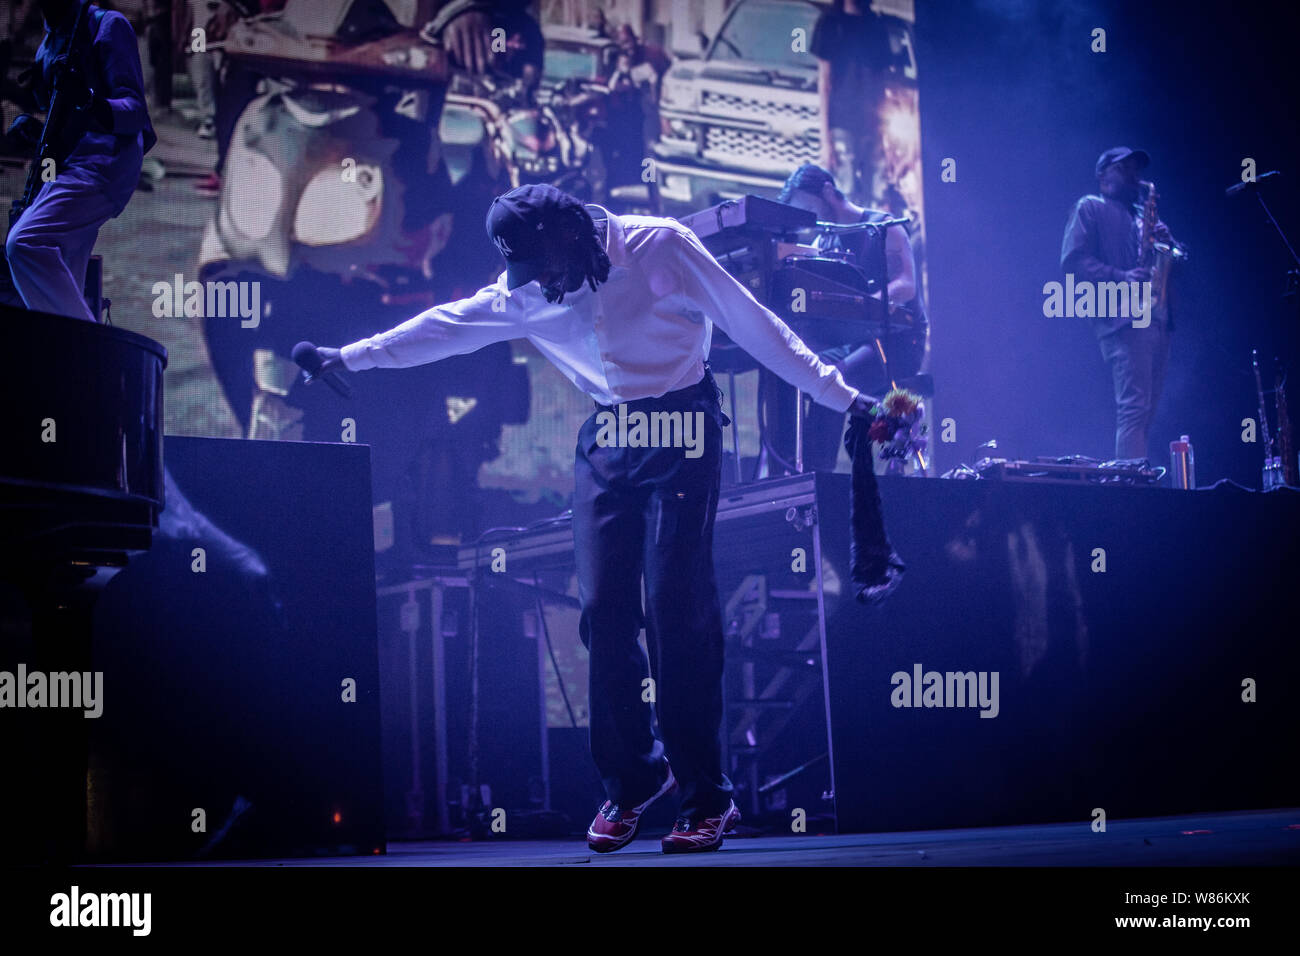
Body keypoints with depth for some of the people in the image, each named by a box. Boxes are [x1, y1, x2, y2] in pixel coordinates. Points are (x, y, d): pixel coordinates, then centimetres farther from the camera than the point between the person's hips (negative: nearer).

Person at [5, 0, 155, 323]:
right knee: (57, 294, 7)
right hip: (65, 168, 9)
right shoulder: (49, 44, 20)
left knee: (24, 242, -28)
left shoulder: (107, 26, -5)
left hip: (101, 163, -9)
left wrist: (88, 100, -32)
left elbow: (136, 111, -14)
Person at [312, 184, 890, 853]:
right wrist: (349, 357, 14)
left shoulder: (660, 247, -12)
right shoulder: (524, 292, 3)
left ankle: (705, 798, -6)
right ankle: (630, 781, 13)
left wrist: (839, 396, -10)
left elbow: (754, 325, -10)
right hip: (605, 440, 5)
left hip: (682, 428, -5)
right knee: (603, 611, -2)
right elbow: (445, 326, 13)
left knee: (678, 610, -11)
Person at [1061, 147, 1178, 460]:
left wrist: (1166, 242, 1)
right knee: (1135, 406, -19)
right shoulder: (1089, 209, 8)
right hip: (1121, 318, -8)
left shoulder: (1143, 217, 29)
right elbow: (1072, 261, -5)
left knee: (1146, 410, 4)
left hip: (1158, 319, 8)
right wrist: (1120, 278, -17)